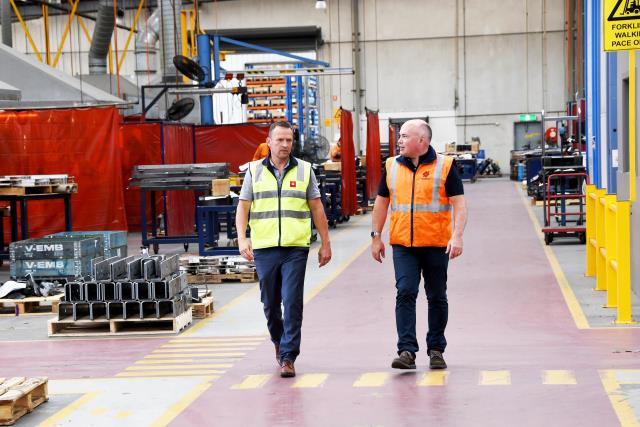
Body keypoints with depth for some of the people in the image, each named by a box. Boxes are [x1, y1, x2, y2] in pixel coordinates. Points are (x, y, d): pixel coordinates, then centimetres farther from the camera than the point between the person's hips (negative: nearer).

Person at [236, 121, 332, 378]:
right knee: (270, 303, 11)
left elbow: (317, 208, 9)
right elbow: (243, 207, 4)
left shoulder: (304, 170, 7)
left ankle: (288, 356, -4)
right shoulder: (254, 171, 7)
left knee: (292, 302, -8)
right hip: (264, 248, 1)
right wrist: (242, 238, -10)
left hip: (295, 248, -1)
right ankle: (279, 342, 35)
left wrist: (325, 243, 6)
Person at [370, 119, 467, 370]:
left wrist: (457, 236, -17)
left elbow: (459, 204, -5)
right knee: (405, 293, -10)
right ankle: (407, 350, -11)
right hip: (403, 245, 2)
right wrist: (376, 237, 10)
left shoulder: (444, 166, -2)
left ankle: (436, 349, 20)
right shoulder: (391, 166, 8)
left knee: (437, 297, 8)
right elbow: (382, 202, 14)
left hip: (436, 245, -2)